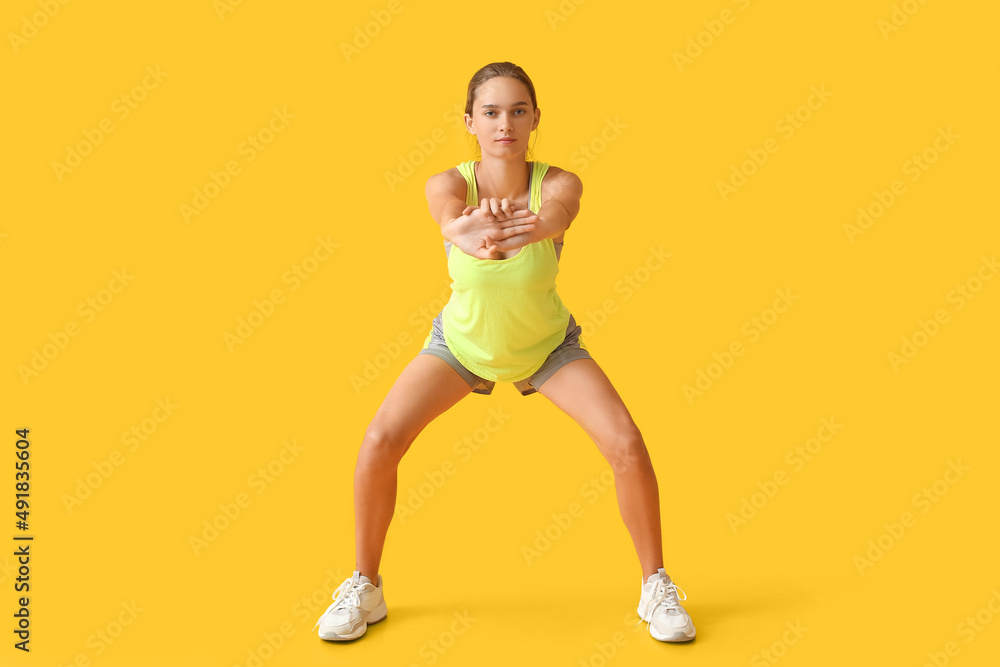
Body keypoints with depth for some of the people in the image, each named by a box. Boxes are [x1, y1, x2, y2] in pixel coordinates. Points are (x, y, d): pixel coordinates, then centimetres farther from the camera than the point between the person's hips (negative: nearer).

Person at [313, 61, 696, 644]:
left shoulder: (559, 183, -25)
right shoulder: (448, 184, -24)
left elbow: (558, 212, -49)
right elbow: (452, 221, -47)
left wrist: (534, 225, -74)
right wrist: (471, 232, -73)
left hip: (547, 344, 0)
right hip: (462, 339, 1)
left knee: (626, 444, -16)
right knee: (380, 441, -15)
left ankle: (656, 586, 8)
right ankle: (365, 588, 9)